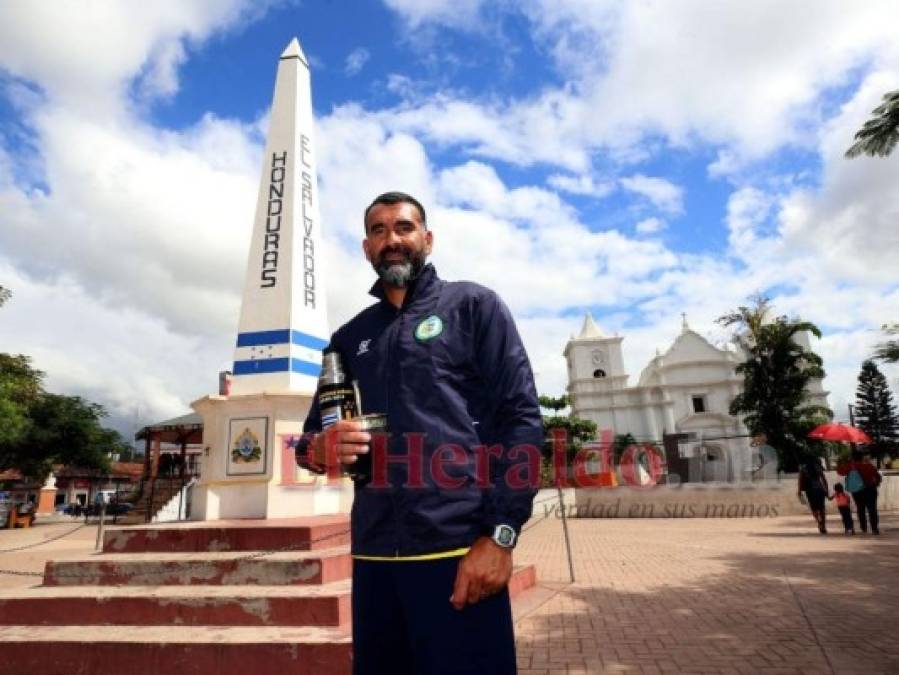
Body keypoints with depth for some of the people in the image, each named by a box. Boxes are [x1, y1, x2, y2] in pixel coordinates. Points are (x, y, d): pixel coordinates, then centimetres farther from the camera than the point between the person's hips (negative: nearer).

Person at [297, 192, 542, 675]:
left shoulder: (473, 305, 2)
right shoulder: (350, 338, 16)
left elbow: (521, 417, -6)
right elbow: (311, 435, 19)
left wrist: (500, 533, -14)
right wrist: (319, 448, -6)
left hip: (458, 549, -4)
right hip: (373, 555, 5)